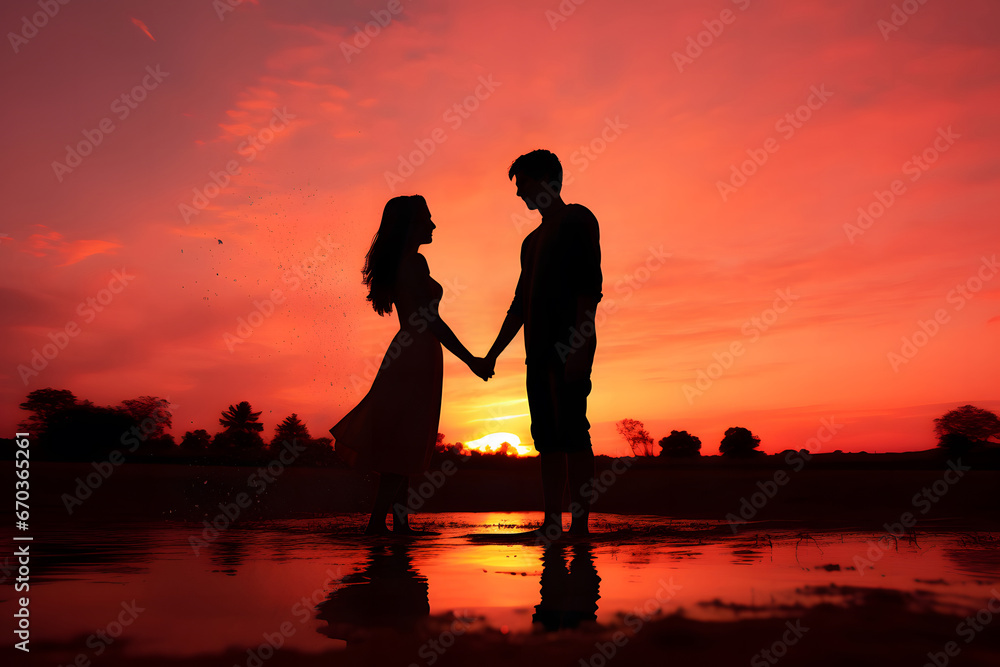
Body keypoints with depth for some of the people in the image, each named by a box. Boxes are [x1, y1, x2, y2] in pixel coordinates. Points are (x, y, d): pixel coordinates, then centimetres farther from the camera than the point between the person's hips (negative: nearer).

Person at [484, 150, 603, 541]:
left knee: (571, 433, -10)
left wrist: (580, 344, -20)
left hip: (569, 347, -8)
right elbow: (520, 304, 25)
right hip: (540, 351, 8)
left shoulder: (578, 220, 2)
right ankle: (552, 524, 8)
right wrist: (493, 354, 21)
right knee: (548, 437, 5)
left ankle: (581, 525, -7)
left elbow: (589, 285, -10)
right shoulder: (532, 240, 25)